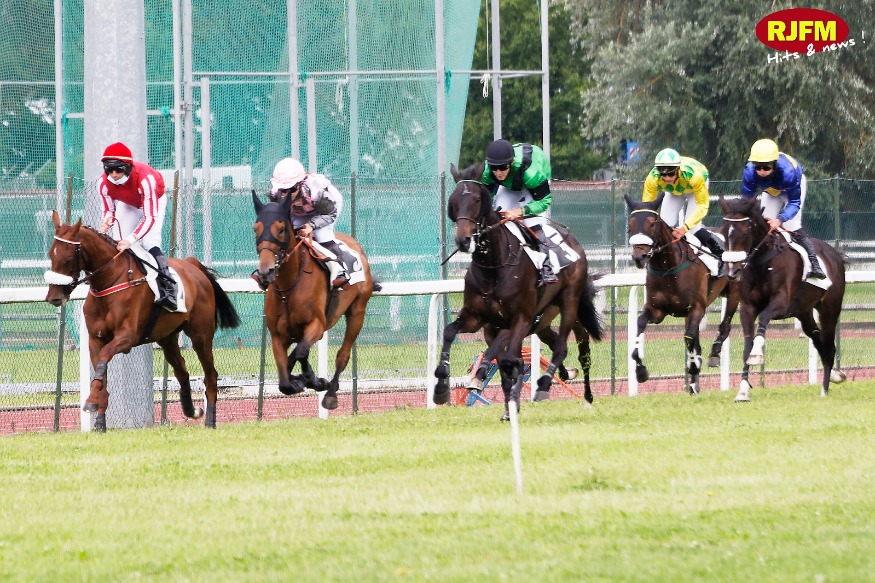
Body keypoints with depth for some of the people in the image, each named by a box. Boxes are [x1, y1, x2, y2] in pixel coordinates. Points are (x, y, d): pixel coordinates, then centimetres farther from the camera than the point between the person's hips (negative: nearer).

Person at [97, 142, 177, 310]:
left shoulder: (145, 178, -44)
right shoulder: (105, 184, -30)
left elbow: (150, 217, -42)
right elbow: (109, 209, -12)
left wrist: (131, 239, -54)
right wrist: (106, 223, -38)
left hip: (155, 201, -5)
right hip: (128, 205, 5)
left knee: (150, 243, -24)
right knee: (126, 246, -1)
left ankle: (168, 290, -34)